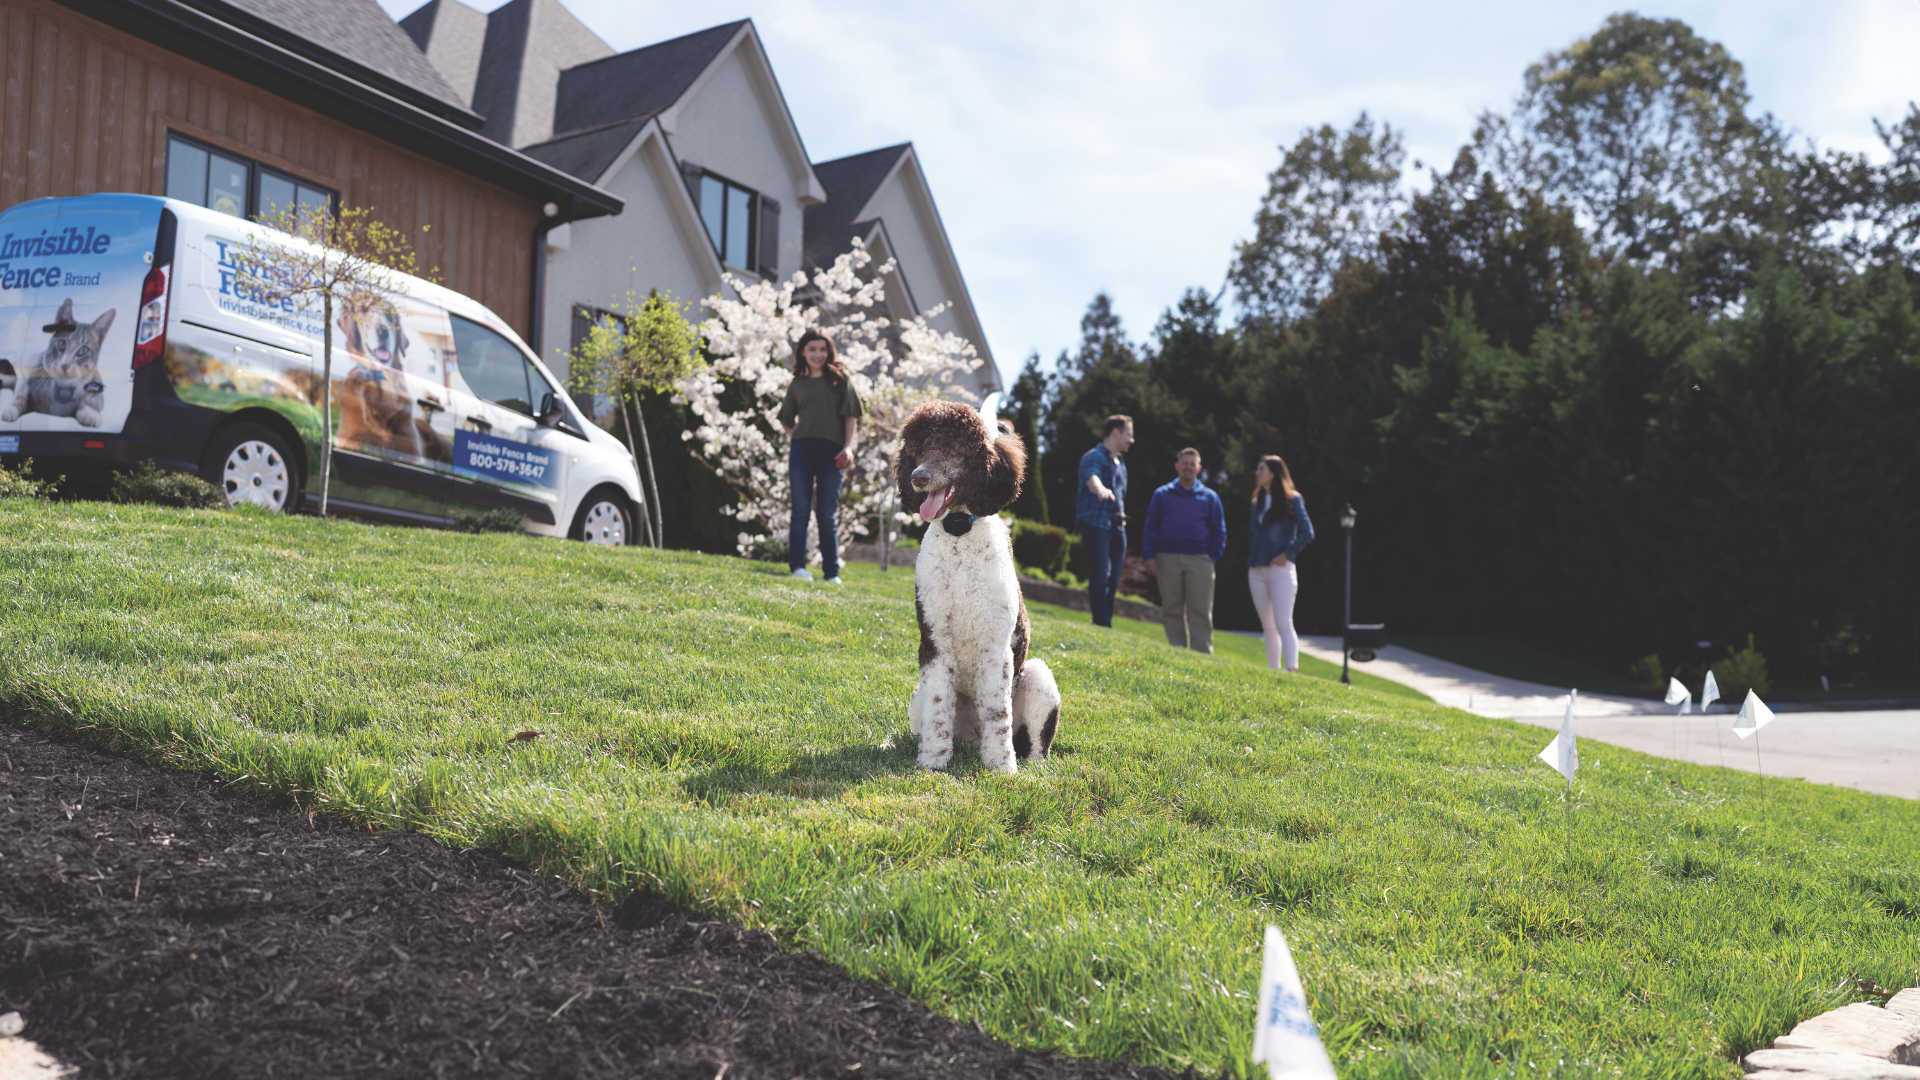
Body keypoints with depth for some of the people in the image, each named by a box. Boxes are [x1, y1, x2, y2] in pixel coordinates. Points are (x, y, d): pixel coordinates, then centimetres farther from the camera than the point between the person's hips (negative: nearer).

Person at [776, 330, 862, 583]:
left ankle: (832, 574, 5)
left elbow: (851, 416, 3)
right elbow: (786, 419, 27)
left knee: (828, 516, 1)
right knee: (801, 511, -4)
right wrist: (795, 437, 8)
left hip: (831, 451, -2)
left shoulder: (840, 378, 8)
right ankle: (797, 567, -7)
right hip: (801, 450, 2)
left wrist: (848, 447, -9)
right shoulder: (797, 384, 15)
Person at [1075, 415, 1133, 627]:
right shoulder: (1093, 457, -6)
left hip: (1117, 528, 8)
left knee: (1113, 580, 4)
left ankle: (1106, 624, 9)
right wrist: (1101, 489, -50)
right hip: (1095, 524, -8)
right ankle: (1102, 624, -14)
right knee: (1101, 576, -14)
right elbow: (1091, 478, -28)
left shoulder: (1120, 462, 22)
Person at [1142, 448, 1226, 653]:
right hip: (1168, 559, 1)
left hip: (1199, 561, -1)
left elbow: (1219, 531, 14)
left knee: (1201, 611, -5)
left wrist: (1213, 557, 1)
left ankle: (1202, 656, -3)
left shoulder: (1210, 497, 12)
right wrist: (1149, 556, 1)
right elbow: (1150, 528, 11)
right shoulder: (1162, 495, 12)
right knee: (1171, 610, 1)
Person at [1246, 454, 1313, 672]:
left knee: (1283, 624, -12)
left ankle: (1292, 672, -15)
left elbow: (1307, 532, -7)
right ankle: (1273, 673, 12)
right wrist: (1251, 559, 10)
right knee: (1268, 626, 8)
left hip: (1280, 570, -6)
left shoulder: (1292, 500, -2)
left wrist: (1287, 554, -13)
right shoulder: (1258, 502, 15)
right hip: (1257, 571, 6)